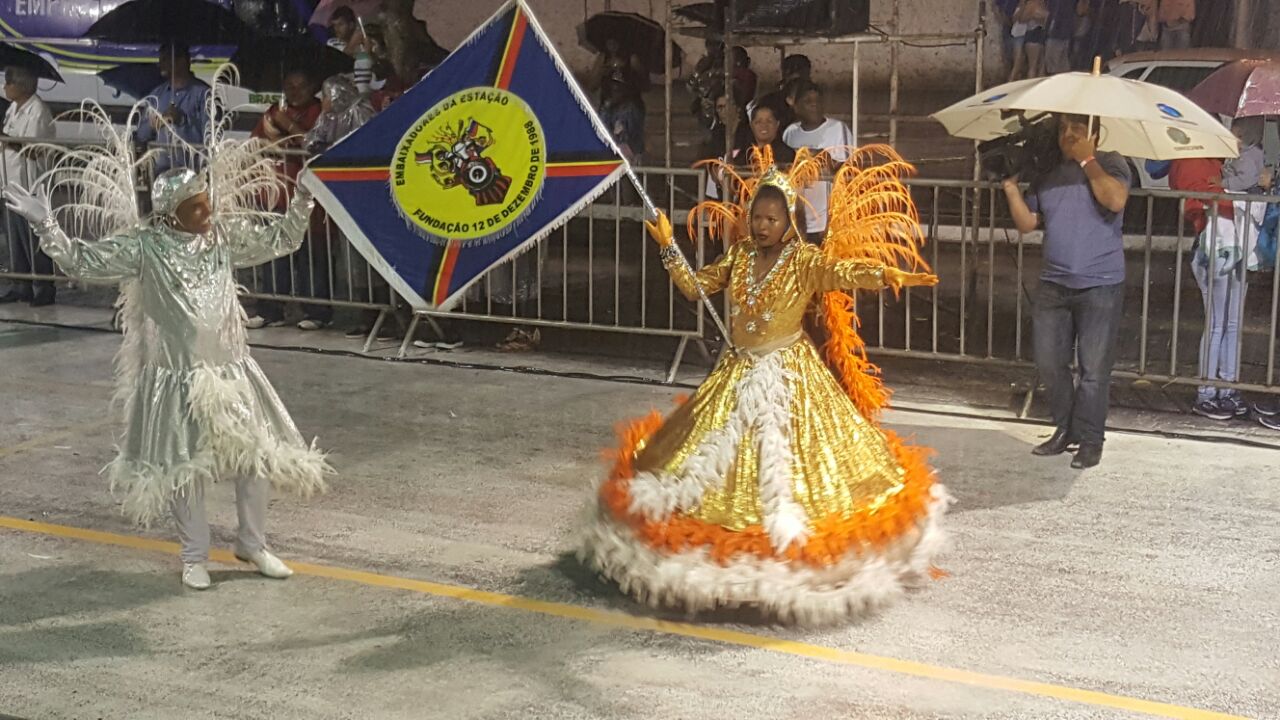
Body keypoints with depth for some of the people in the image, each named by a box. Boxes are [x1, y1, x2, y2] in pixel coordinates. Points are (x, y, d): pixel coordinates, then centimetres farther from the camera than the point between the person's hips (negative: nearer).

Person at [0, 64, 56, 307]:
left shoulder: (37, 111, -14)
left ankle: (44, 290, 4)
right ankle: (22, 287, 19)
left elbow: (34, 150, -19)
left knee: (33, 240, -4)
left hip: (29, 184, -9)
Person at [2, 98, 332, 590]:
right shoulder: (144, 246, -11)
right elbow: (83, 262, -14)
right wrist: (45, 224, -24)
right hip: (177, 375, -4)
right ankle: (194, 556, 25)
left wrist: (302, 198, 2)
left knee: (252, 455, 10)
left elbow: (280, 240, 11)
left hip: (230, 370, 4)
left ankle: (252, 544, 30)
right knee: (182, 465, 7)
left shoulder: (225, 236, 1)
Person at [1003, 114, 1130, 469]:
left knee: (1094, 368, -2)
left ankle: (1089, 440, 6)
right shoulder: (1047, 173, 12)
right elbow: (1027, 223, 11)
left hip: (1100, 286, -5)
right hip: (1053, 284, 5)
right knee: (1049, 362, 7)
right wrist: (1012, 189, -3)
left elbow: (1116, 200, -21)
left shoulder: (1109, 164, -1)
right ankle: (1065, 429, 22)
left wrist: (1087, 160, -16)